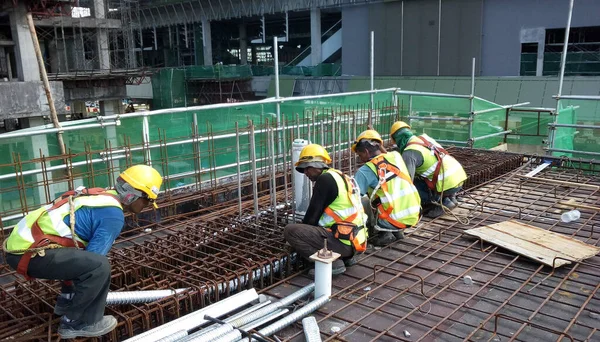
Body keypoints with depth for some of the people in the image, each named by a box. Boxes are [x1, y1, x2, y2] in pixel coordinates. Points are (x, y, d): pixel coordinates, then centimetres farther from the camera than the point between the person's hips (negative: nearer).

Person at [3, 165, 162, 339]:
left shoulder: (100, 195, 17)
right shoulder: (113, 214, -12)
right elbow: (94, 259, -10)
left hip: (22, 241, 10)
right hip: (29, 253, -10)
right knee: (99, 265, -18)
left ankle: (67, 303, 28)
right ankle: (76, 323, -2)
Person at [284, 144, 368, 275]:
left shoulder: (325, 179, -10)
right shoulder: (341, 176, 18)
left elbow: (313, 214, -8)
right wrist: (304, 230, 25)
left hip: (342, 242, -10)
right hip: (356, 241, 10)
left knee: (290, 230, -11)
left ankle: (332, 262, -9)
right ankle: (346, 257, 16)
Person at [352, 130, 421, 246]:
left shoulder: (366, 170, -9)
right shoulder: (396, 156, 7)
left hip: (395, 221, -6)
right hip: (415, 216, 6)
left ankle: (384, 233, 1)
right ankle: (398, 231, 19)